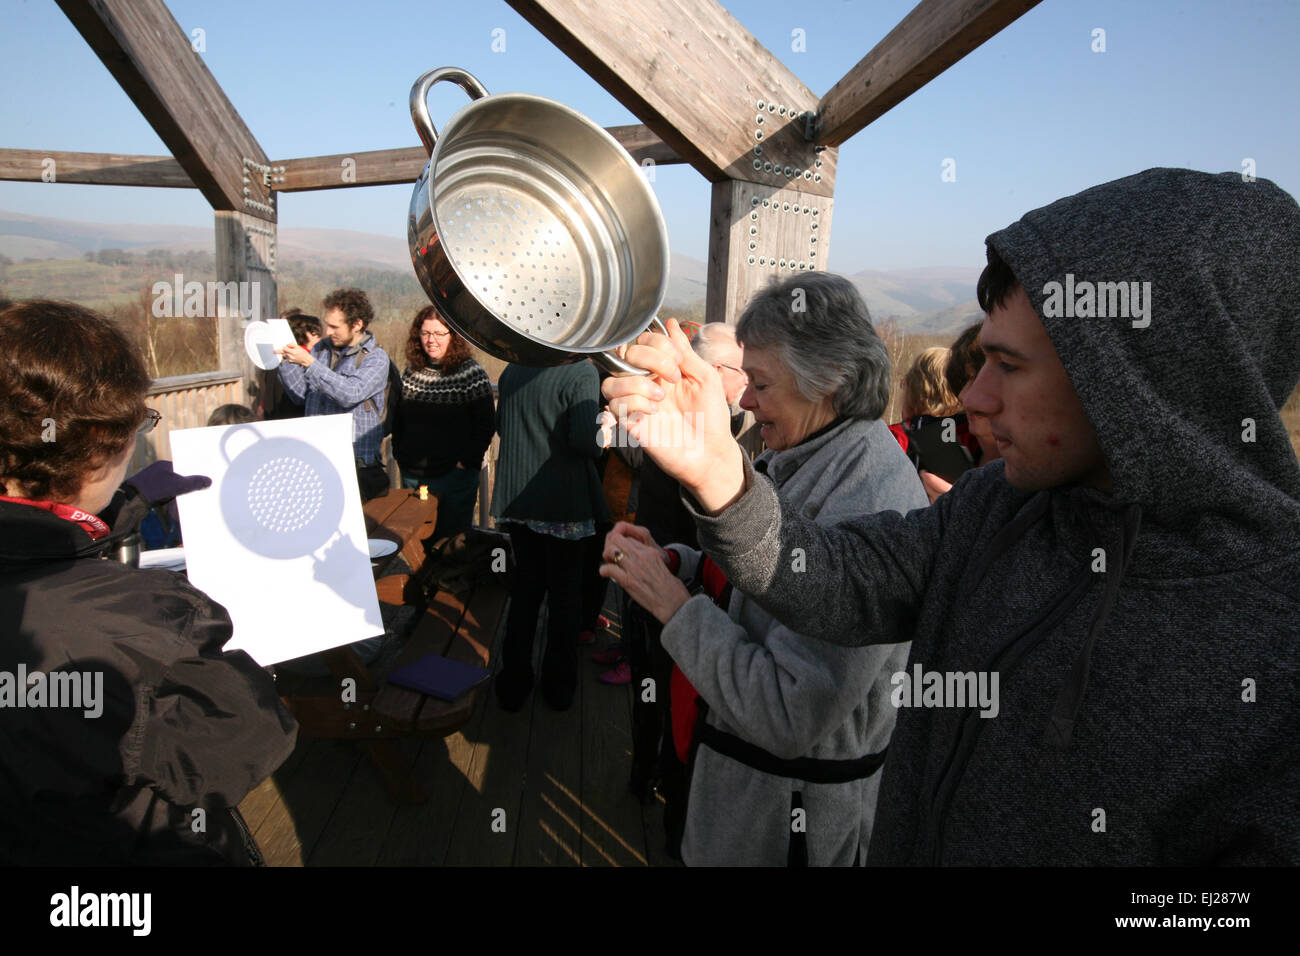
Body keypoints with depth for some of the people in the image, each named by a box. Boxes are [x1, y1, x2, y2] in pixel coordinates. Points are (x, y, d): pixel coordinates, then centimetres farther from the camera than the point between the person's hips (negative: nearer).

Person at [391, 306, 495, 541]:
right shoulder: (412, 371, 7)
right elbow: (398, 418, 17)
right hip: (412, 475, 5)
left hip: (454, 476, -5)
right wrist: (400, 454, 8)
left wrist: (467, 461, -14)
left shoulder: (471, 374, -9)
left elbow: (487, 424, -10)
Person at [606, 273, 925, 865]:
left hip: (794, 806, -8)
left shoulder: (868, 512, -32)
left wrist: (676, 606, -26)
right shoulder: (803, 463, 0)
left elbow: (788, 716, -32)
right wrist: (672, 561, -7)